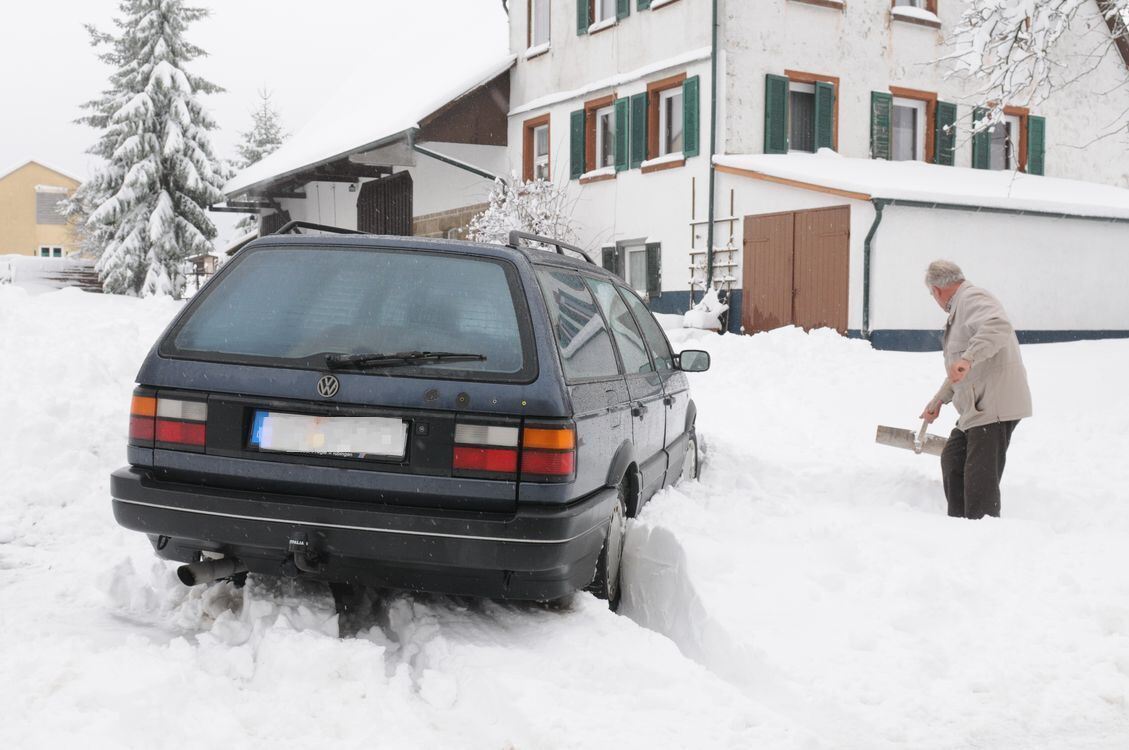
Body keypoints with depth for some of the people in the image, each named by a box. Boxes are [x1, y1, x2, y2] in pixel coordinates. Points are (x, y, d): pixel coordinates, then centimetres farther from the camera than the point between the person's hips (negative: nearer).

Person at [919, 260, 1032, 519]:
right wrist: (939, 400, 35)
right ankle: (959, 522, 31)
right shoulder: (959, 308, 22)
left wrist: (967, 358, -44)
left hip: (995, 405, -11)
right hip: (976, 408, 11)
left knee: (980, 478, -10)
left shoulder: (972, 299, -12)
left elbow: (999, 326, -35)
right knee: (952, 459, 20)